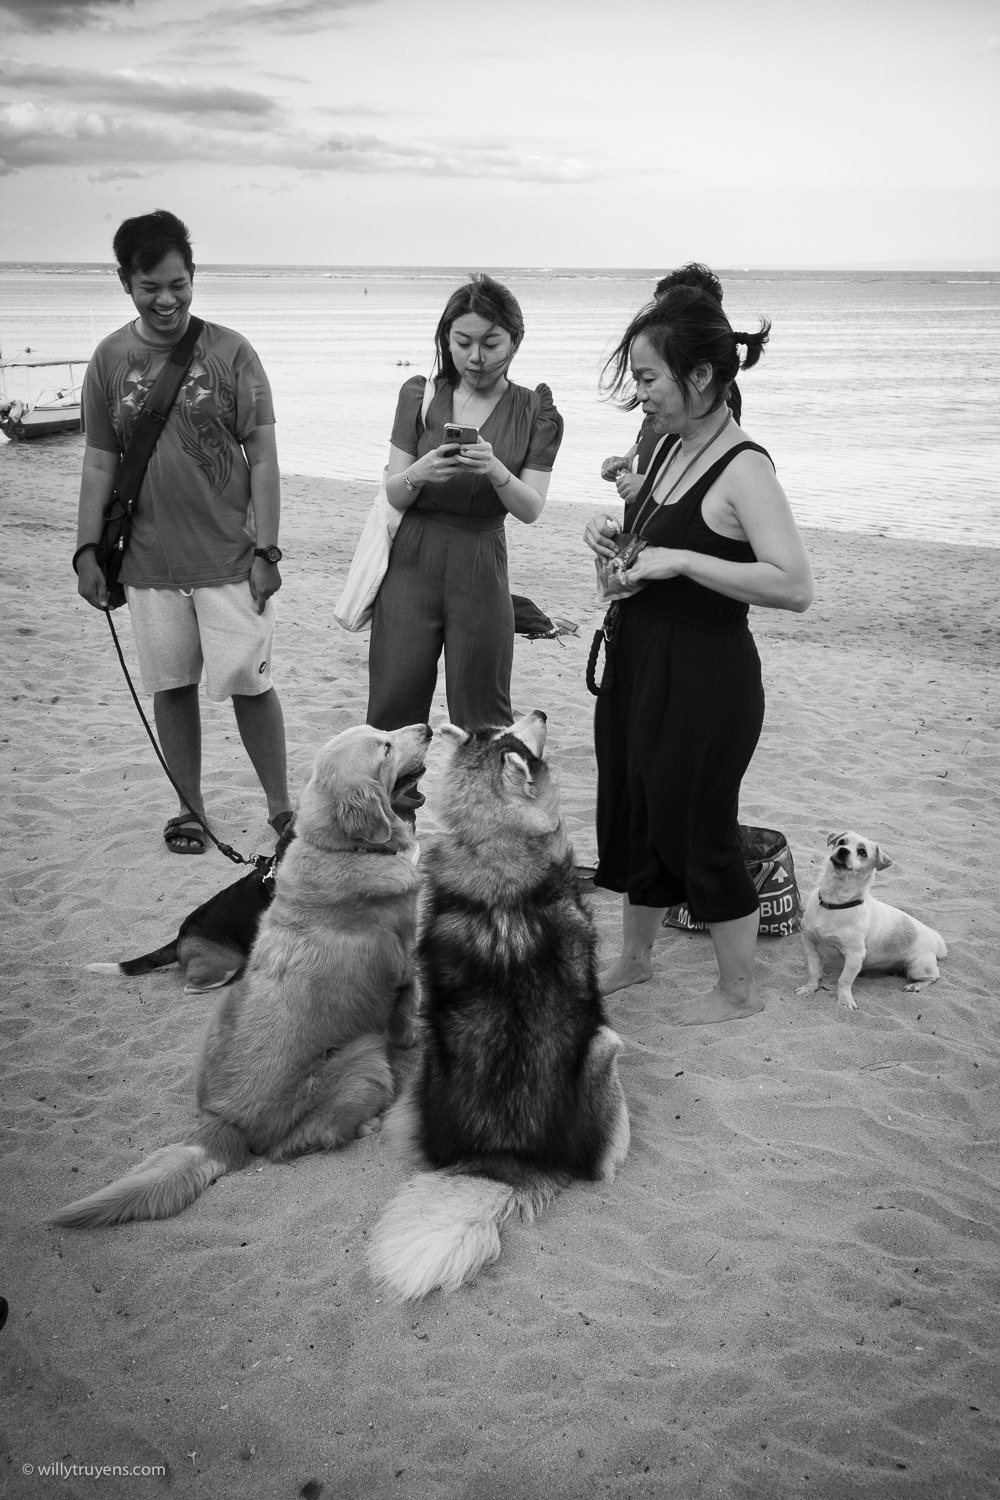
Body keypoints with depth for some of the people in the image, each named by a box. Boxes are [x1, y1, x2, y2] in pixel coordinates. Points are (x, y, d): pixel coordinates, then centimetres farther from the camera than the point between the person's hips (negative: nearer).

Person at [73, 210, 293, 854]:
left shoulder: (230, 352, -4)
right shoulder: (111, 359, 3)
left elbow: (263, 459, -5)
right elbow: (100, 462, 7)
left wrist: (266, 551, -10)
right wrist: (87, 551, 2)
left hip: (229, 557, -3)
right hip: (149, 560, 3)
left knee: (248, 682, -1)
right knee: (173, 685, 10)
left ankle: (282, 808, 14)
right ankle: (191, 808, 25)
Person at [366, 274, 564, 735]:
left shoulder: (535, 413, 2)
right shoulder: (420, 395, 3)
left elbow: (530, 510, -6)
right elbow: (393, 494, 1)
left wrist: (496, 471, -26)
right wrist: (419, 473, -22)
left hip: (480, 569, 0)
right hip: (410, 563, 1)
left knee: (481, 722, 3)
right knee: (392, 712, 0)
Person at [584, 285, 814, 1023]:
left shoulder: (743, 468, -19)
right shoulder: (673, 449, 7)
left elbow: (795, 585, -29)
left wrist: (680, 561, -28)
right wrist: (614, 530, 4)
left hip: (704, 678, -9)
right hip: (639, 661, 9)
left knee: (698, 830, 3)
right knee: (632, 815, 19)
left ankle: (739, 990, 24)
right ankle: (634, 957, 40)